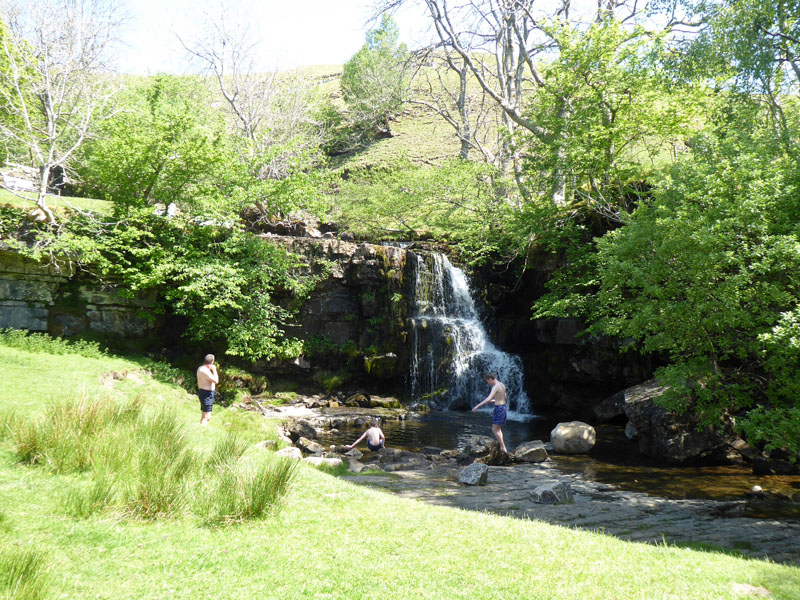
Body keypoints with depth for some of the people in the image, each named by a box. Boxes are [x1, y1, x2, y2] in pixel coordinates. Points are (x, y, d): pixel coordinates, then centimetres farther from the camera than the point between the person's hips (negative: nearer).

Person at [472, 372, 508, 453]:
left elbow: (488, 399, -28)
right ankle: (502, 446, 17)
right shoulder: (502, 385, 11)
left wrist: (477, 406, -27)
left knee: (494, 430, -2)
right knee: (498, 429, 17)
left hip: (499, 408, -9)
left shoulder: (495, 387, -18)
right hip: (504, 408, 9)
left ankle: (503, 448, -4)